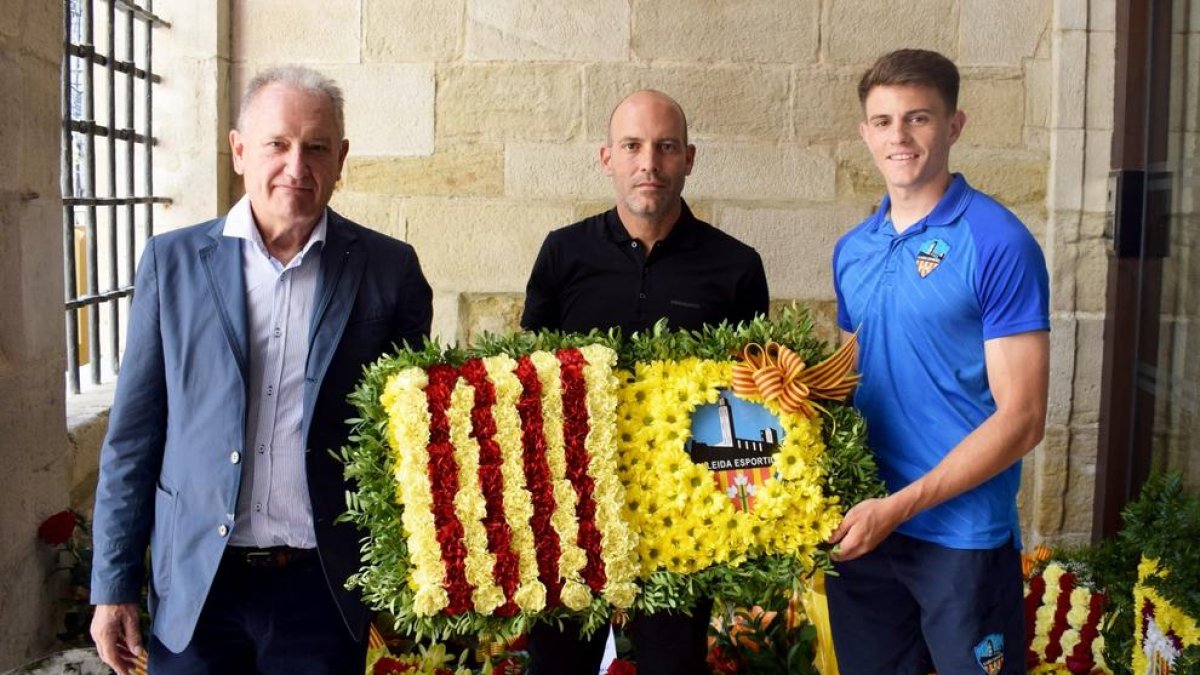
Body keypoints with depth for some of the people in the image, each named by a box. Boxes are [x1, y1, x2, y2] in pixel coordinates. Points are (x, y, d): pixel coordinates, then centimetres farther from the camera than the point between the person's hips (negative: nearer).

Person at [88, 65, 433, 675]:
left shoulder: (389, 269, -2)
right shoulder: (172, 261, 0)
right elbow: (133, 434, 2)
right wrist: (113, 586, 1)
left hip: (325, 590, 0)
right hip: (193, 587, 1)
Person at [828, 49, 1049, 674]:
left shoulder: (999, 243, -12)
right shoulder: (851, 250, 6)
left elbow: (1020, 417, -15)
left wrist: (899, 506, -18)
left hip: (963, 536, -5)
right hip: (859, 529, 5)